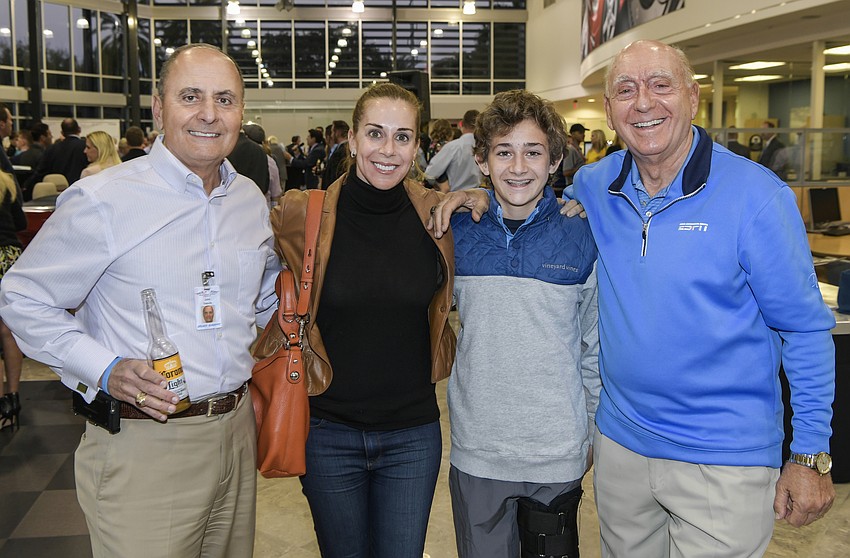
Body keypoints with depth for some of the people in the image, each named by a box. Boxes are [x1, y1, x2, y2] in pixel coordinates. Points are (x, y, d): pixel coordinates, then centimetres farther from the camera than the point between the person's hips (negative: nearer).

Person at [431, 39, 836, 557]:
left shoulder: (755, 195, -13)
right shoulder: (594, 187, -2)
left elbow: (805, 328, -7)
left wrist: (811, 455, -7)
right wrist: (484, 196, -4)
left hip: (724, 460, -4)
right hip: (620, 441, 5)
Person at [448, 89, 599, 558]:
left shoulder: (582, 238, -6)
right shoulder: (456, 233, -3)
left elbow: (596, 345, 1)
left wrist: (594, 433, 3)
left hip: (559, 455, -1)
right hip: (475, 451, 1)